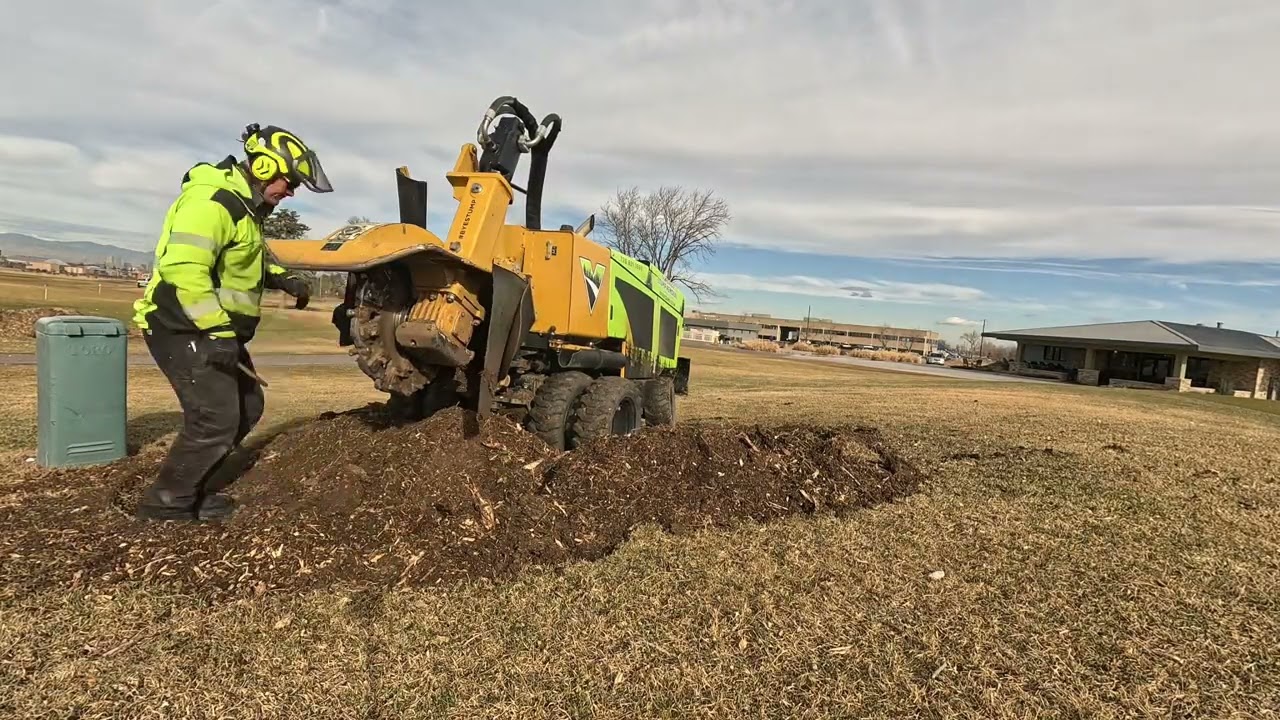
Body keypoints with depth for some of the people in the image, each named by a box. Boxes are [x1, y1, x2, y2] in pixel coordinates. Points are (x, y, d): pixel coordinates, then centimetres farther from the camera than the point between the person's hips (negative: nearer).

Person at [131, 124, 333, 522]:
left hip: (212, 329, 10)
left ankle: (192, 487, 26)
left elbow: (250, 257, 30)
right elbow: (182, 268, -30)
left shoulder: (244, 204, 15)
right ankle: (164, 503, 8)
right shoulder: (211, 200, -19)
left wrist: (284, 278, 12)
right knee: (216, 419, -11)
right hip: (185, 329, -10)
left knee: (247, 406, 14)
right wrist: (218, 330, -29)